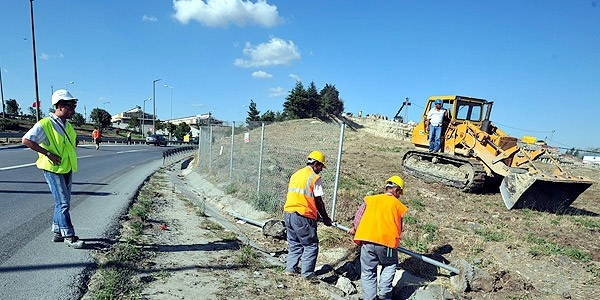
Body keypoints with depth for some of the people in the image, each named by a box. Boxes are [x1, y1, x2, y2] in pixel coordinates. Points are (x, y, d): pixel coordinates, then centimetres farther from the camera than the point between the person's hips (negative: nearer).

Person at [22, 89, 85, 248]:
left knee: (63, 203, 14)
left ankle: (58, 232, 27)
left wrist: (74, 144, 7)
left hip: (67, 170, 8)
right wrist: (48, 153, -21)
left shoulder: (67, 125, 9)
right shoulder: (45, 124, -15)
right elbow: (26, 140, -20)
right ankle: (69, 236, 1)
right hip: (53, 170, -8)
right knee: (63, 203, -7)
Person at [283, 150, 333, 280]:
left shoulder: (296, 174, 15)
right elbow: (318, 201, -6)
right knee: (311, 245, 5)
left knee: (294, 243, 20)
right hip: (303, 216, -7)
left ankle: (290, 268, 24)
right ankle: (307, 273, 6)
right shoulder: (315, 177, -7)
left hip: (288, 212, 8)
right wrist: (325, 218, 8)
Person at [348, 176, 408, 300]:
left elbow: (358, 215, 17)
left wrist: (354, 228, 35)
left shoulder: (370, 200, 15)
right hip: (386, 241, -1)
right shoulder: (398, 205, 11)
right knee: (389, 265, 26)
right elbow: (399, 227, 15)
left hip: (366, 240, 1)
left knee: (368, 272, 13)